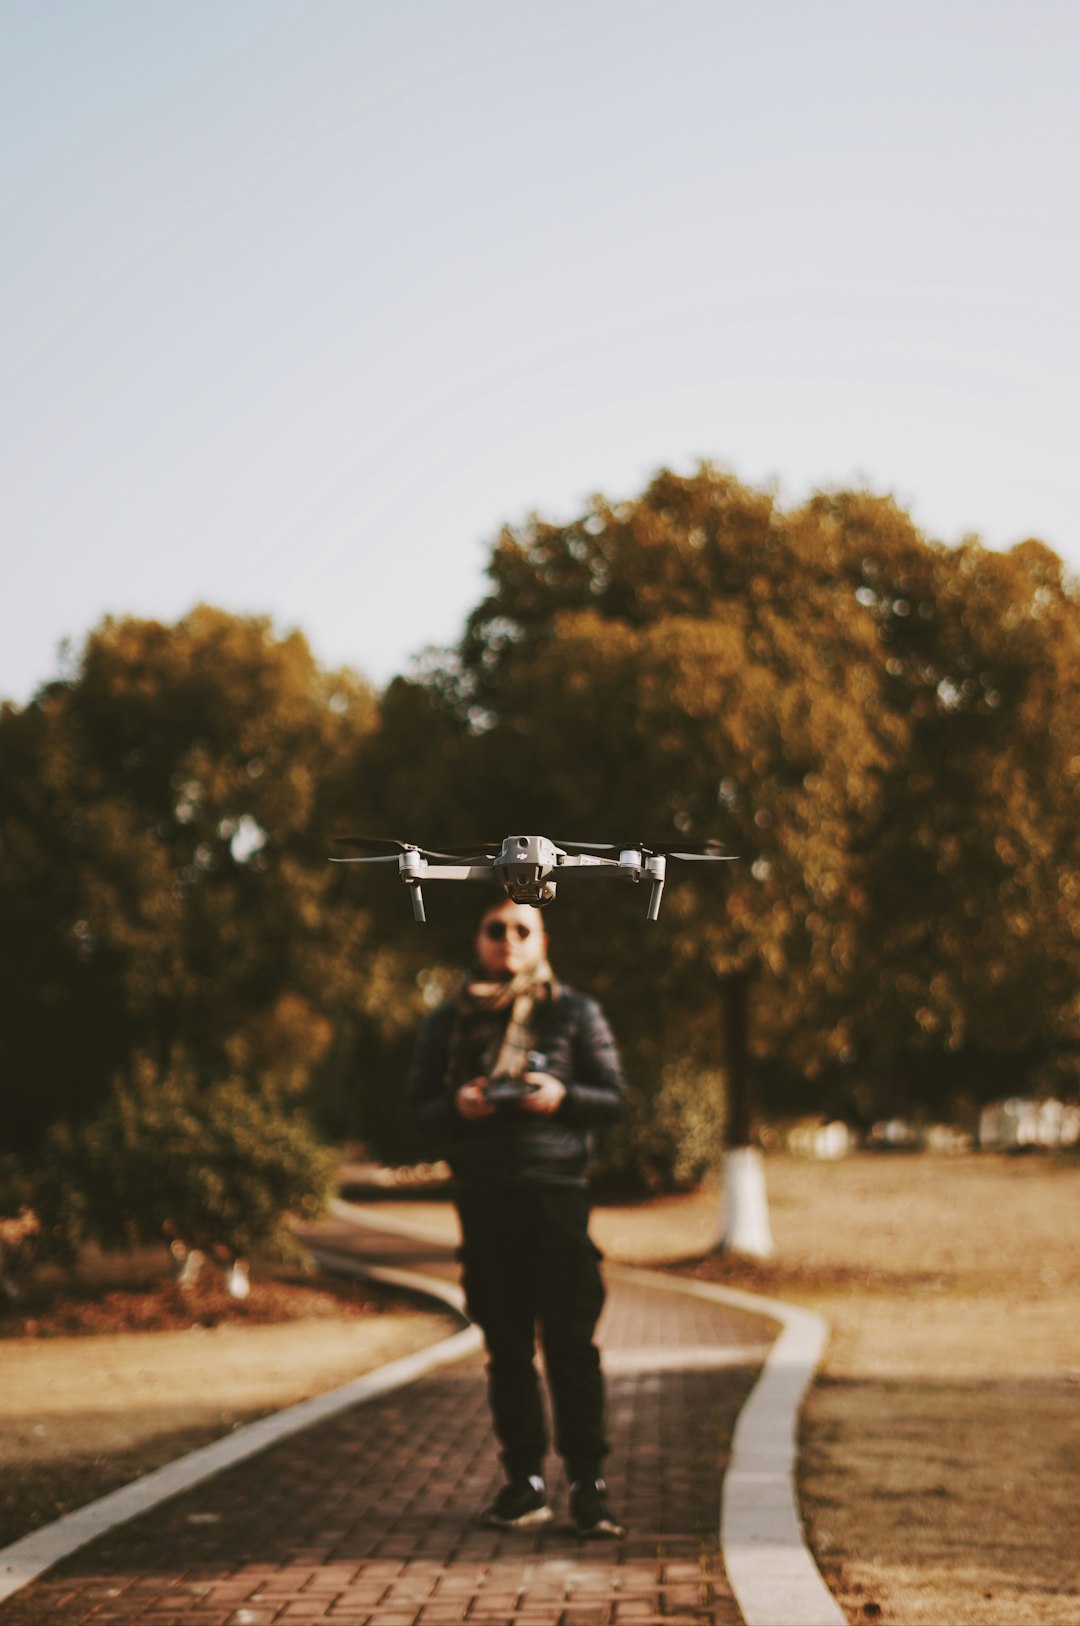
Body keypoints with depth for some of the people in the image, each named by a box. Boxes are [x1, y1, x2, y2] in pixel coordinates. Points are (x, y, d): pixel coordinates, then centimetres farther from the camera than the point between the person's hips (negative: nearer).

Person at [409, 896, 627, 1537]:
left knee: (571, 1341, -6)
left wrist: (563, 1096, -14)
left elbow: (615, 1096, 5)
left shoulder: (575, 1013, 7)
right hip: (483, 1197, 2)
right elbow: (420, 1108, 11)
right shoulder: (448, 1022, 13)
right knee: (507, 1346, 4)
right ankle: (525, 1481, 10)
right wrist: (457, 1106, -11)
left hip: (557, 1192, -2)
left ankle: (589, 1480, -3)